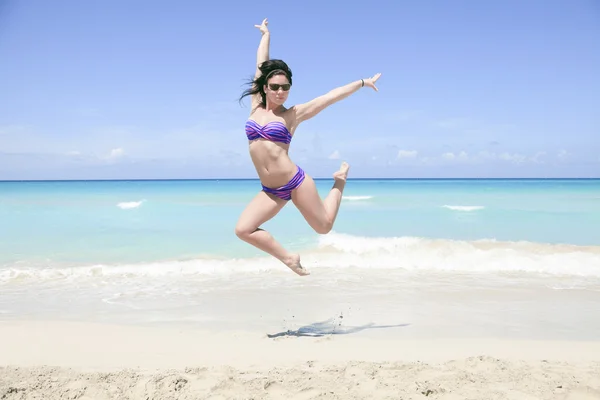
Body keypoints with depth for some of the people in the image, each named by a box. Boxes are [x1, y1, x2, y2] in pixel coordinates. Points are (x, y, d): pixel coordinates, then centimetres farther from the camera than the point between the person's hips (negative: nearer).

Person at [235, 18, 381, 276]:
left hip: (296, 182, -3)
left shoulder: (293, 114, -2)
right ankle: (288, 258, 6)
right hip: (271, 191, 3)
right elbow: (261, 64, 12)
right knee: (243, 230, -13)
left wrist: (363, 82, 5)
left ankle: (340, 179, 37)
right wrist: (266, 34, 20)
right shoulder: (256, 106, 5)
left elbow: (331, 96, 0)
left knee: (324, 226, 12)